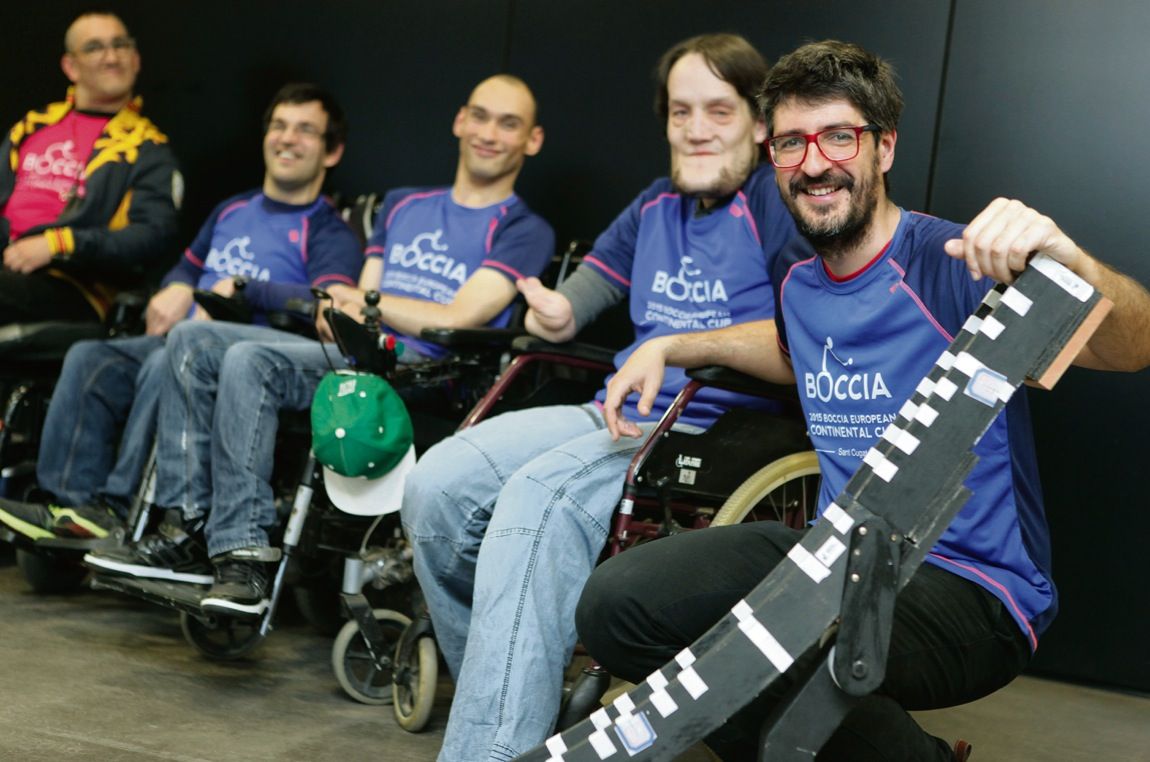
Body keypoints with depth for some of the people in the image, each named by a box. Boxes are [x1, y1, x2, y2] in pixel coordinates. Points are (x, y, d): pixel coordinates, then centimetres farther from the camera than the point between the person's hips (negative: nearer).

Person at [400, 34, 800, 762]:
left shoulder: (776, 203, -3)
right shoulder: (657, 205, 19)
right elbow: (594, 280, 28)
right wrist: (557, 314, 4)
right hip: (615, 414, 8)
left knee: (537, 497, -33)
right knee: (439, 482, -13)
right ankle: (506, 691, 0)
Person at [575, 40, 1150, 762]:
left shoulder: (949, 263, -15)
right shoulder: (799, 275, 8)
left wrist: (1065, 257, -49)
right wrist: (670, 346, 22)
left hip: (972, 587, -7)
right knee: (616, 601, -10)